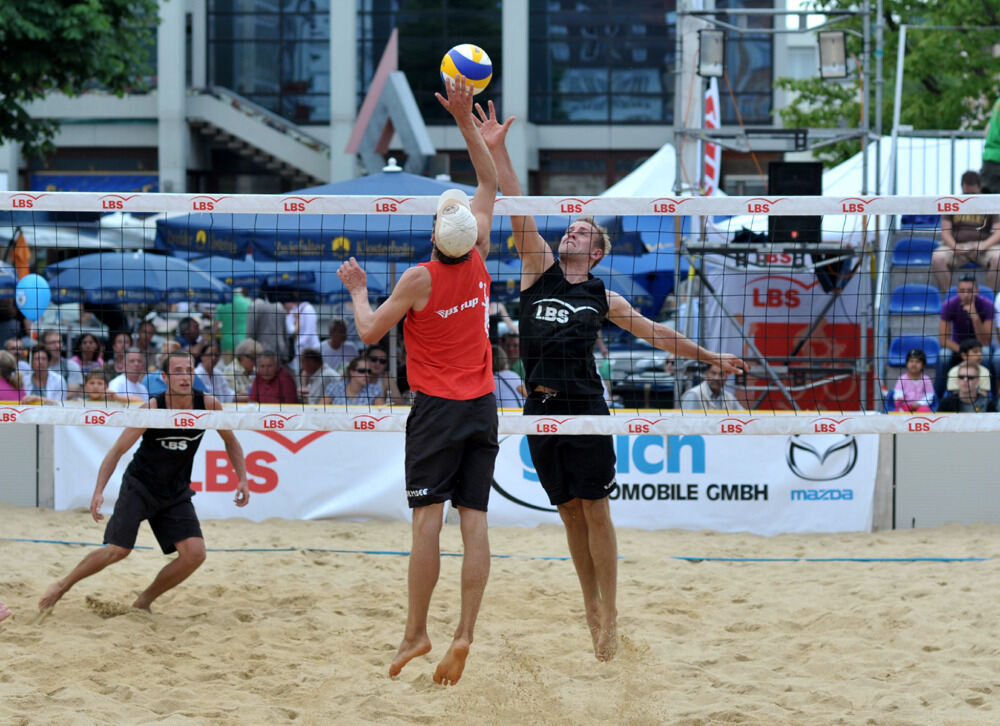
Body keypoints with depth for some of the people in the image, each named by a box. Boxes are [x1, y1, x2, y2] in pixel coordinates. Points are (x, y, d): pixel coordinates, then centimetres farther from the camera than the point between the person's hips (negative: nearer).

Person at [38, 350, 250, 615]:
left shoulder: (208, 405, -12)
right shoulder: (151, 409, -21)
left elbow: (230, 441, 7)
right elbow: (117, 450, -15)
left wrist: (242, 479, -4)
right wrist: (99, 491, -26)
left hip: (176, 494, 4)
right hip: (139, 486, -3)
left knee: (195, 553, -12)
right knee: (118, 550, -13)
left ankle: (143, 602, 7)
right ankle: (62, 586, 11)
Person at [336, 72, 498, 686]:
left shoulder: (420, 279, -12)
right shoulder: (479, 261, -1)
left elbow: (370, 331, -4)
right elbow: (490, 183, 11)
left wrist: (357, 290, 13)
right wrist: (466, 121, 10)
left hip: (437, 407, -4)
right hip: (483, 406, 4)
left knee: (428, 518, -4)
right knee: (475, 519, -1)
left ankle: (417, 632, -4)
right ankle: (465, 634, -7)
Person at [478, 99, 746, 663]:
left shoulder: (603, 299, 9)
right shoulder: (540, 269, 9)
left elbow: (656, 333, 17)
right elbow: (519, 209, 0)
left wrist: (709, 357, 16)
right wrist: (497, 150, -8)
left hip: (586, 408, -2)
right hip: (541, 409, 2)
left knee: (596, 512, -4)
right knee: (570, 513, 7)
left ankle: (610, 616, -2)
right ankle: (590, 608, 14)